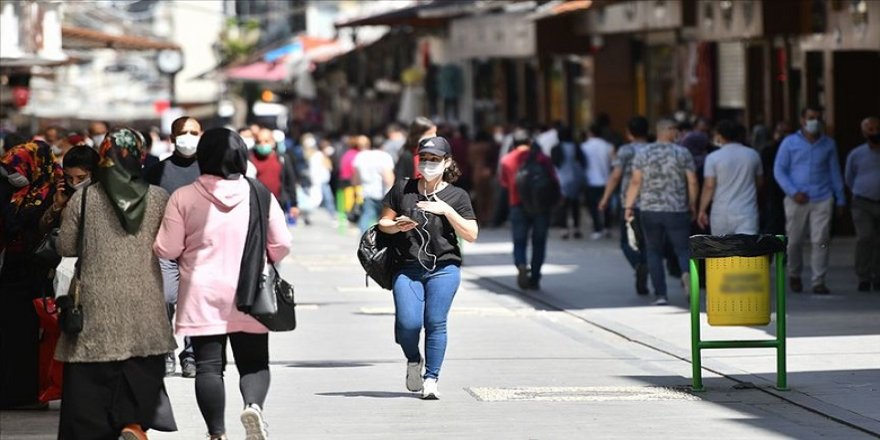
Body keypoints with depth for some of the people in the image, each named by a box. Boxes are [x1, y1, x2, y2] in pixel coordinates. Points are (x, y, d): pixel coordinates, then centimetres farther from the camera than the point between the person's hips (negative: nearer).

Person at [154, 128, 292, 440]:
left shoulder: (184, 197, -7)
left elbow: (166, 249, -5)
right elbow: (281, 244, 0)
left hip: (202, 298, -1)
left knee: (208, 366, 5)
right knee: (254, 362, 8)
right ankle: (253, 404, -20)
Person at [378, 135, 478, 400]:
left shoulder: (456, 196, 5)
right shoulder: (403, 190, 8)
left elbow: (471, 235, -1)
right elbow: (383, 222, 14)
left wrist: (447, 210, -12)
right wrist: (397, 226, -9)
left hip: (443, 269, -1)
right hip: (407, 269, 1)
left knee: (435, 323, -7)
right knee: (408, 323, -11)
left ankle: (431, 379, 4)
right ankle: (414, 361, 20)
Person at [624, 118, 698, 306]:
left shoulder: (642, 154, 1)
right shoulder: (683, 153, -1)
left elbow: (635, 182, -2)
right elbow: (692, 182, -1)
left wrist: (628, 207, 4)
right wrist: (693, 205, 11)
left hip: (650, 211, 1)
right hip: (677, 211, -1)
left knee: (654, 252, 10)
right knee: (682, 249, 5)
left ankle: (660, 294, 2)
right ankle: (687, 273, -29)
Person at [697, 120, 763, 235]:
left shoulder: (713, 158, -5)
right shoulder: (753, 155, 5)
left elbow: (709, 186, -8)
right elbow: (760, 182, 16)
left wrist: (702, 210, 0)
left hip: (722, 213, -1)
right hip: (747, 212, 1)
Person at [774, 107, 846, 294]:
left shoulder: (828, 144, 9)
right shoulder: (790, 143, 4)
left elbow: (834, 172, 15)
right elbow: (779, 170, 2)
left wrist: (840, 199, 13)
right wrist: (793, 192, -10)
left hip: (822, 200, 1)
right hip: (797, 200, -1)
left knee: (820, 241, -8)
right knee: (794, 241, 5)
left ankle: (819, 282, -4)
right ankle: (794, 275, 28)